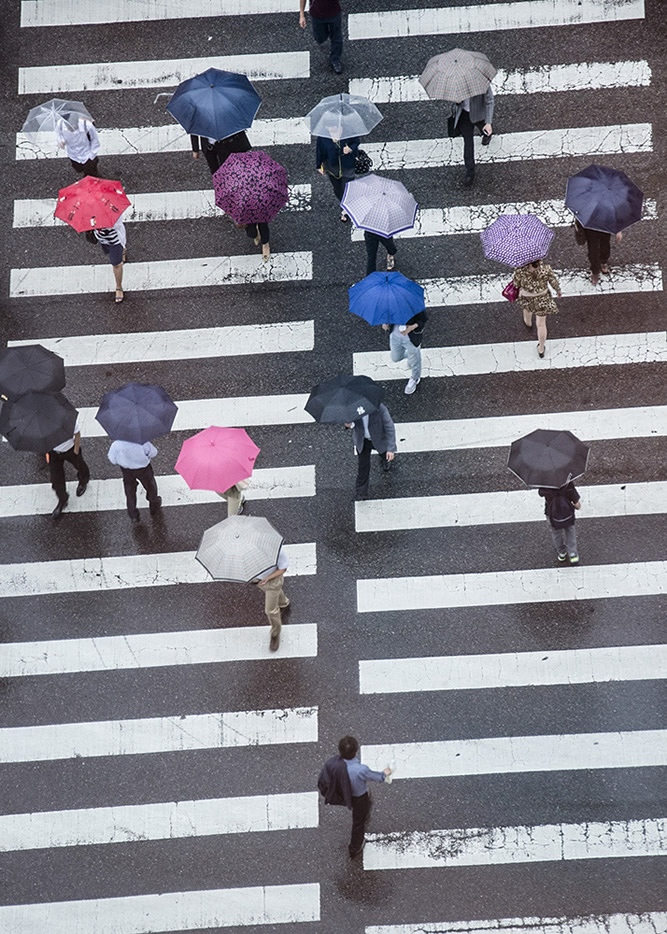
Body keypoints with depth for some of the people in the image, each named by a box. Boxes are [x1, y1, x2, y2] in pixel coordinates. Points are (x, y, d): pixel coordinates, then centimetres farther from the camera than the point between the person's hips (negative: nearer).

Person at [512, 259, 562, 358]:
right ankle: (541, 349, 31)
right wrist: (558, 290, 10)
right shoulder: (546, 268, -26)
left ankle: (528, 322, 72)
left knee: (527, 308, 38)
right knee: (541, 324, 17)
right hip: (542, 297, 0)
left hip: (526, 297, 0)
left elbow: (516, 284, -13)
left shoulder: (520, 270, -30)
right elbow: (553, 281, -11)